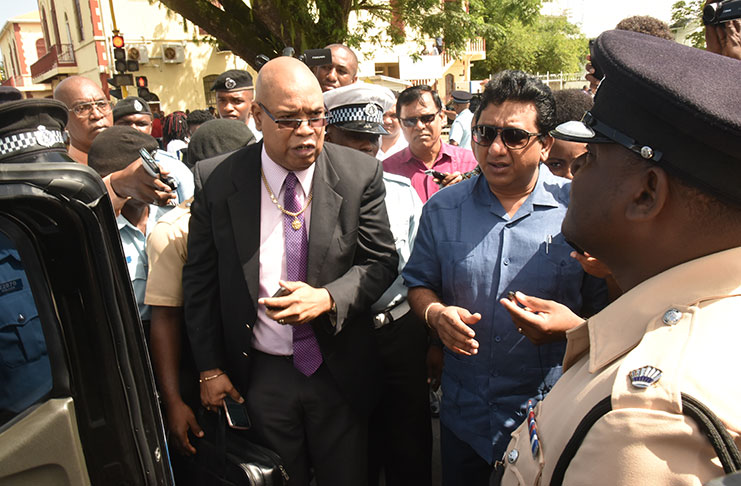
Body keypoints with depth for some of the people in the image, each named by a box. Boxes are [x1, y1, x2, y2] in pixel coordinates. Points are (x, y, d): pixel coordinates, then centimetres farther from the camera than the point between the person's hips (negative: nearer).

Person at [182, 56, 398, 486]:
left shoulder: (361, 174, -9)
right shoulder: (217, 181, -8)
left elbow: (381, 261, -4)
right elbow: (200, 281, -1)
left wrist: (327, 298, -23)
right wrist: (210, 369, 0)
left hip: (340, 371, 1)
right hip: (260, 375, 0)